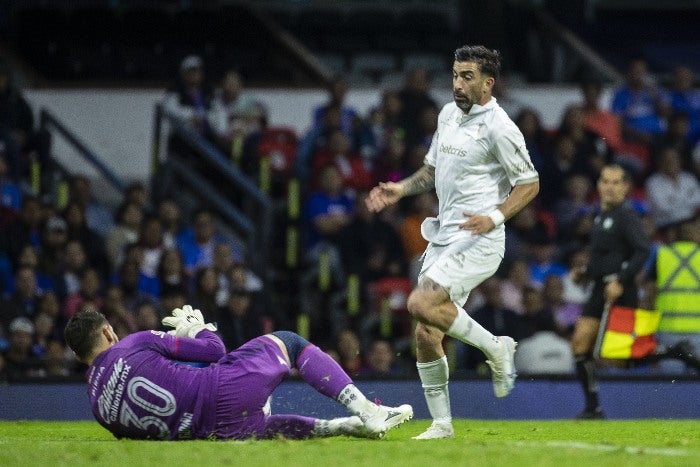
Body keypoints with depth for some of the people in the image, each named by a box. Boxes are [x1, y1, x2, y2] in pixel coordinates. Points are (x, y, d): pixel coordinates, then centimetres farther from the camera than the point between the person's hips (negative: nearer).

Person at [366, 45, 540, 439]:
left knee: (422, 304, -25)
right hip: (444, 237, 8)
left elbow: (529, 183, -9)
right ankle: (442, 424, 11)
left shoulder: (499, 126, -11)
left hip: (479, 240, -8)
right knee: (427, 335, 2)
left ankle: (495, 347, -6)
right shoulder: (449, 114, 13)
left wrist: (495, 216, -23)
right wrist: (401, 189, 10)